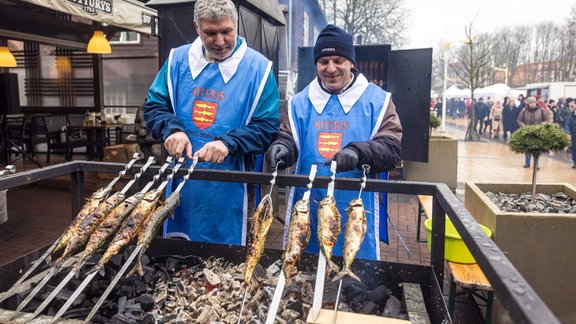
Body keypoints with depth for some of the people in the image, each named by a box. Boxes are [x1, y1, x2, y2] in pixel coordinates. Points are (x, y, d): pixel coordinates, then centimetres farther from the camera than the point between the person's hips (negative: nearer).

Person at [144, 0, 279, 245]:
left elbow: (267, 127, -8)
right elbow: (154, 105, 9)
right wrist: (172, 130, -12)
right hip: (181, 186, 4)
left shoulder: (258, 68, -6)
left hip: (230, 189, -3)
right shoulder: (178, 60, 4)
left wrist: (229, 143, -24)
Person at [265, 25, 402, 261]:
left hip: (357, 214, -2)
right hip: (308, 211, 3)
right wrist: (282, 147, -15)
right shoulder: (301, 102, 10)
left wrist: (358, 153, -27)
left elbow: (392, 148, -7)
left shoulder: (377, 100, 1)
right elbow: (288, 138, 9)